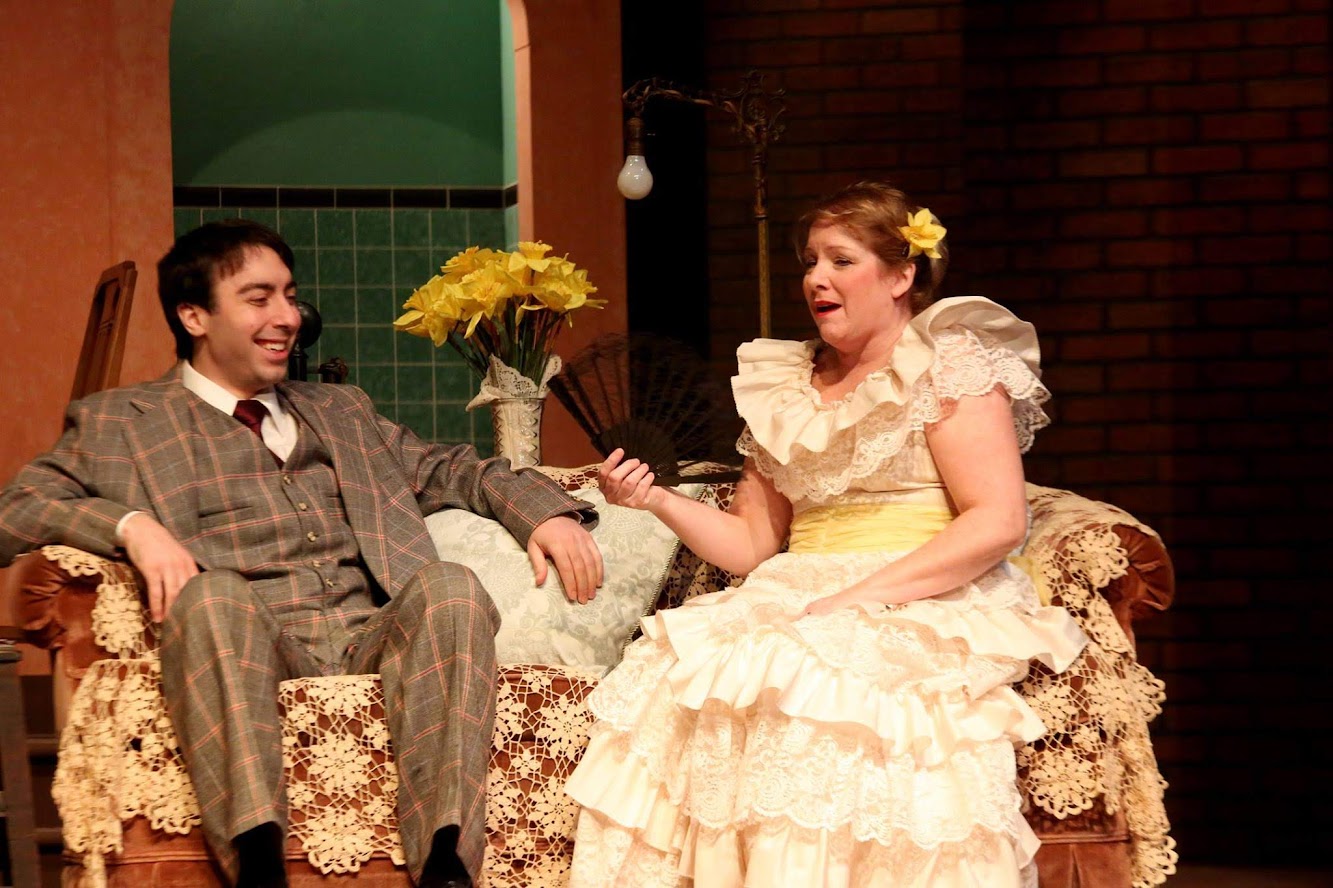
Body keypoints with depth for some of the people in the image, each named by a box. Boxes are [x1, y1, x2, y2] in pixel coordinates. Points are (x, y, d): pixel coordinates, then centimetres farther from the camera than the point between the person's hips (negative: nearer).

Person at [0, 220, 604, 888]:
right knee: (212, 591, -37)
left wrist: (546, 511, 10)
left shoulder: (341, 411, 32)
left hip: (374, 635, 4)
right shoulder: (120, 423, 17)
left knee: (451, 587, -29)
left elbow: (449, 470, 31)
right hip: (249, 647, -3)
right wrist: (130, 524, -13)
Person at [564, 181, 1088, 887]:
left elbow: (998, 522, -9)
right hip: (795, 604, 5)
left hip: (927, 608, -5)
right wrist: (655, 500, 2)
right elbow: (752, 544, 20)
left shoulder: (948, 364, 3)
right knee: (676, 673, -25)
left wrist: (860, 598, -16)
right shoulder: (784, 387, 21)